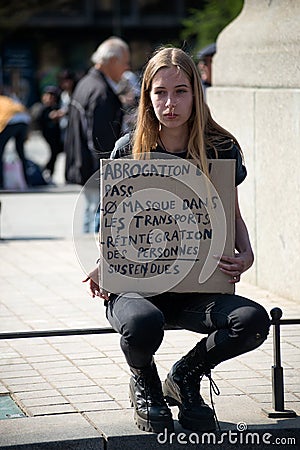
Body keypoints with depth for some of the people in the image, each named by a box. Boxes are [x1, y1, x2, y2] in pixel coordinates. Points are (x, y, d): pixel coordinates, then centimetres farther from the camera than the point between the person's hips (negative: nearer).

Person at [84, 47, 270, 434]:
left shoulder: (221, 149, 2)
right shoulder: (129, 150, 0)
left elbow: (234, 216, 14)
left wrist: (246, 255, -7)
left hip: (197, 289, 2)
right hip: (135, 282, -1)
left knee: (254, 321, -29)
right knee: (142, 325, -38)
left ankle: (185, 377, 5)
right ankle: (144, 382, 4)